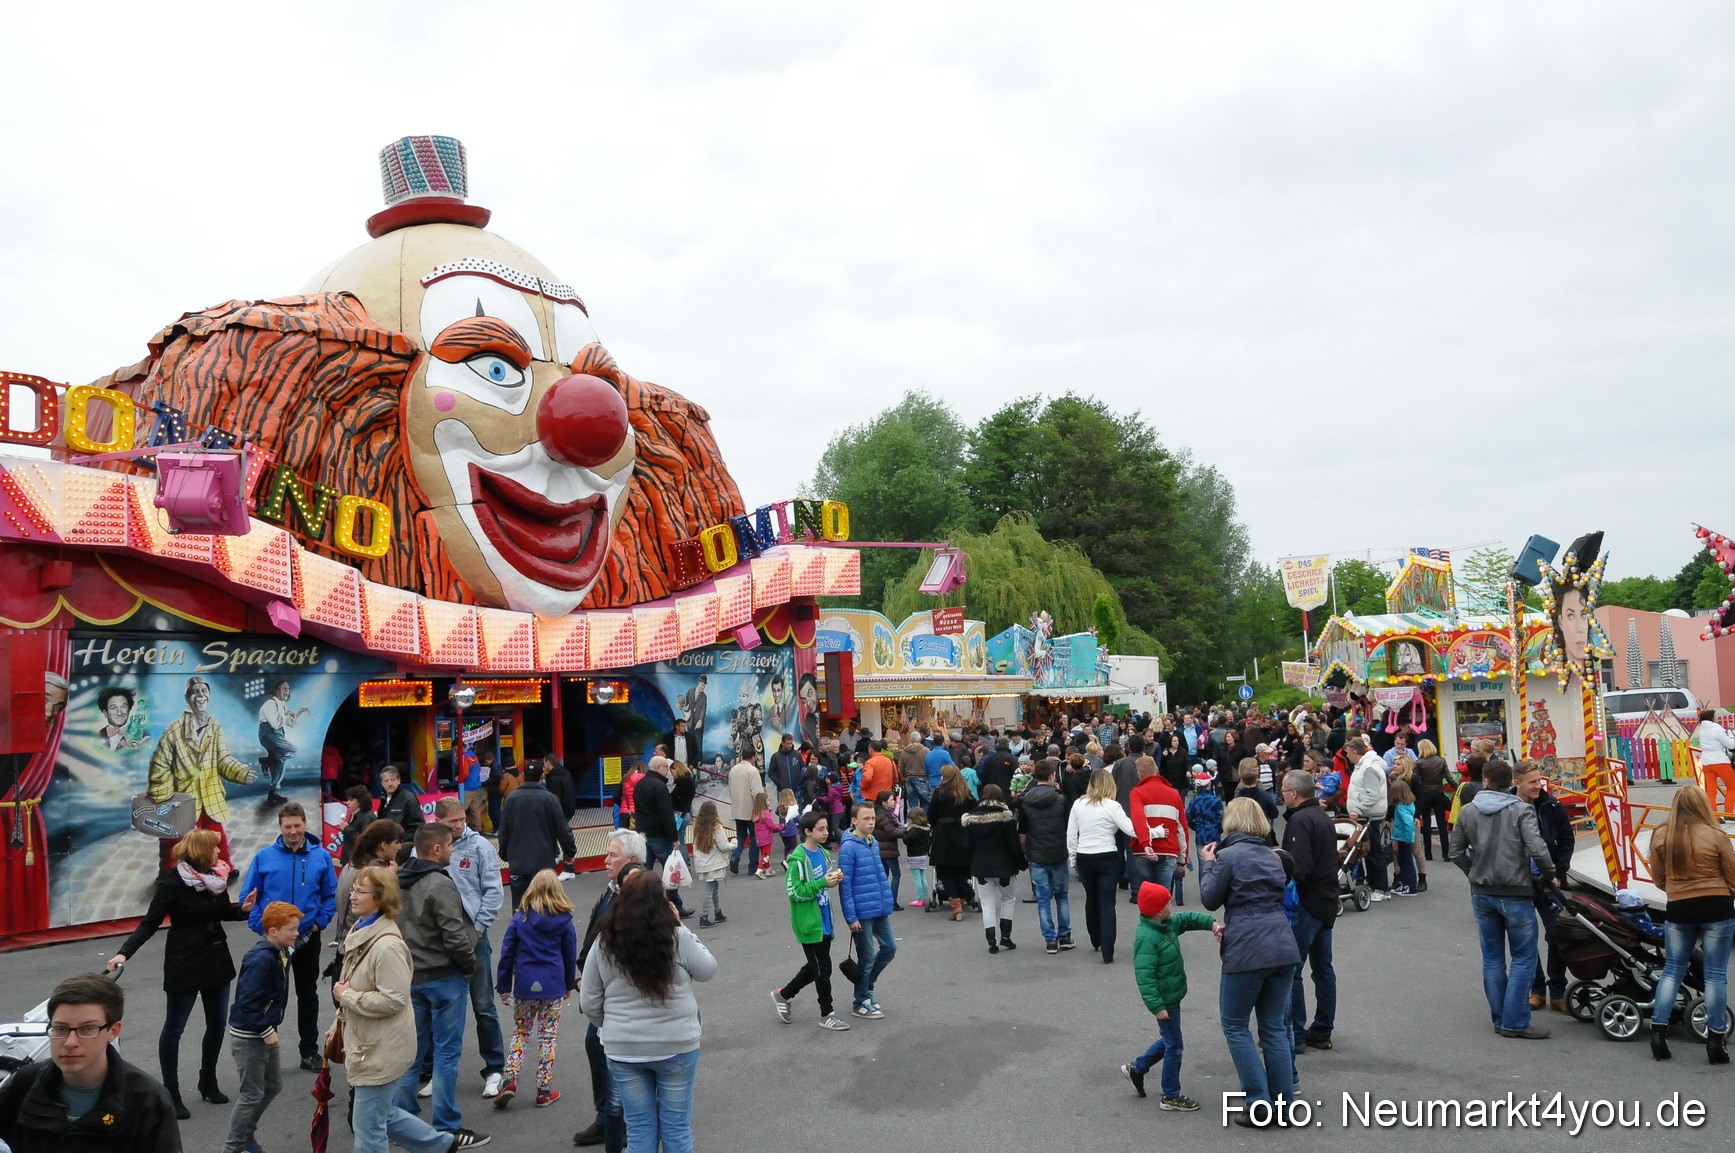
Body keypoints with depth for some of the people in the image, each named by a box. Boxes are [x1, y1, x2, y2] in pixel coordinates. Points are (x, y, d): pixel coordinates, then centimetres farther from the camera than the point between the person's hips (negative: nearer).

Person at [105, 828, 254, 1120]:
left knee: (217, 1023, 14)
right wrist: (124, 952, -27)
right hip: (185, 964, -6)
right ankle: (171, 1093, 16)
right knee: (174, 1028, 4)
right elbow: (150, 923, -16)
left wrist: (243, 909, -4)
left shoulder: (216, 877, 1)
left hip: (217, 960, 7)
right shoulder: (173, 882, -16)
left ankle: (208, 1083, 30)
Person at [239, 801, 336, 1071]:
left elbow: (331, 895, 2)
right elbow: (249, 896, -3)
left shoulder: (321, 856, -4)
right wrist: (260, 925, -11)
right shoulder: (264, 857, -5)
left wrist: (319, 923, -7)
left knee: (308, 993, 12)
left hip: (308, 938, 1)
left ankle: (310, 1051, 24)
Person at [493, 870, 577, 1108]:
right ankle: (544, 1091, 10)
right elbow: (570, 956, 7)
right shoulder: (564, 921, -2)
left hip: (524, 986, 1)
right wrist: (569, 985, 20)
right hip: (553, 986, 0)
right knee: (548, 1036, 7)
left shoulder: (519, 919, -3)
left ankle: (510, 1081, 3)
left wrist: (504, 987, 9)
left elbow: (507, 954, 0)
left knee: (520, 1032, 16)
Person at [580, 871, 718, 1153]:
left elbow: (589, 1002, 2)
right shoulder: (677, 937, -15)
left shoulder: (604, 943, -5)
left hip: (623, 1050, 2)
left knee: (639, 1128, 14)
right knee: (676, 1127, 11)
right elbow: (708, 970, 2)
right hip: (676, 1045, -2)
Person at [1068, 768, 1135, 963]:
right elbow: (1131, 830, -18)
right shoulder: (1112, 806, -13)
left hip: (1084, 858, 4)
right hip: (1107, 858, -4)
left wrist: (1073, 858, 13)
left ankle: (1096, 941, 36)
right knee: (1107, 903, 0)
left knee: (1091, 899, 21)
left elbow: (1071, 834, 4)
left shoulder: (1078, 804, 0)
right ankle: (1107, 952, -5)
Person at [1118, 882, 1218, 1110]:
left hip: (1172, 996, 10)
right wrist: (1156, 1006, -28)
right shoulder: (1146, 938, -26)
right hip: (1164, 1001, -10)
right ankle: (1171, 1097, 16)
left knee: (1168, 1041, 22)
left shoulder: (1168, 924, 2)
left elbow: (1188, 919, 16)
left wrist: (1211, 922, -2)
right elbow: (1144, 976, -28)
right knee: (1174, 1046, 2)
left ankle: (1136, 1068, 38)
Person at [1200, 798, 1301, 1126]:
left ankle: (1259, 1107, 4)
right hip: (1283, 948, 6)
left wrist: (1208, 863, 10)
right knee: (1274, 1026, 14)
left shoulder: (1228, 855, -8)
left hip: (1248, 951, -6)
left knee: (1235, 1025, 7)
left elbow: (1210, 899, -1)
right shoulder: (1273, 855, 13)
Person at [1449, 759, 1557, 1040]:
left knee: (1492, 958, 13)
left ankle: (1500, 1019, 19)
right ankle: (1515, 1022, 2)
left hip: (1481, 893, 4)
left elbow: (1457, 851, 7)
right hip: (1515, 894, -4)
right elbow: (1537, 849, -18)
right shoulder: (1520, 810, -11)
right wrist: (1550, 875, -2)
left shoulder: (1467, 811, 2)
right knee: (1524, 958, 5)